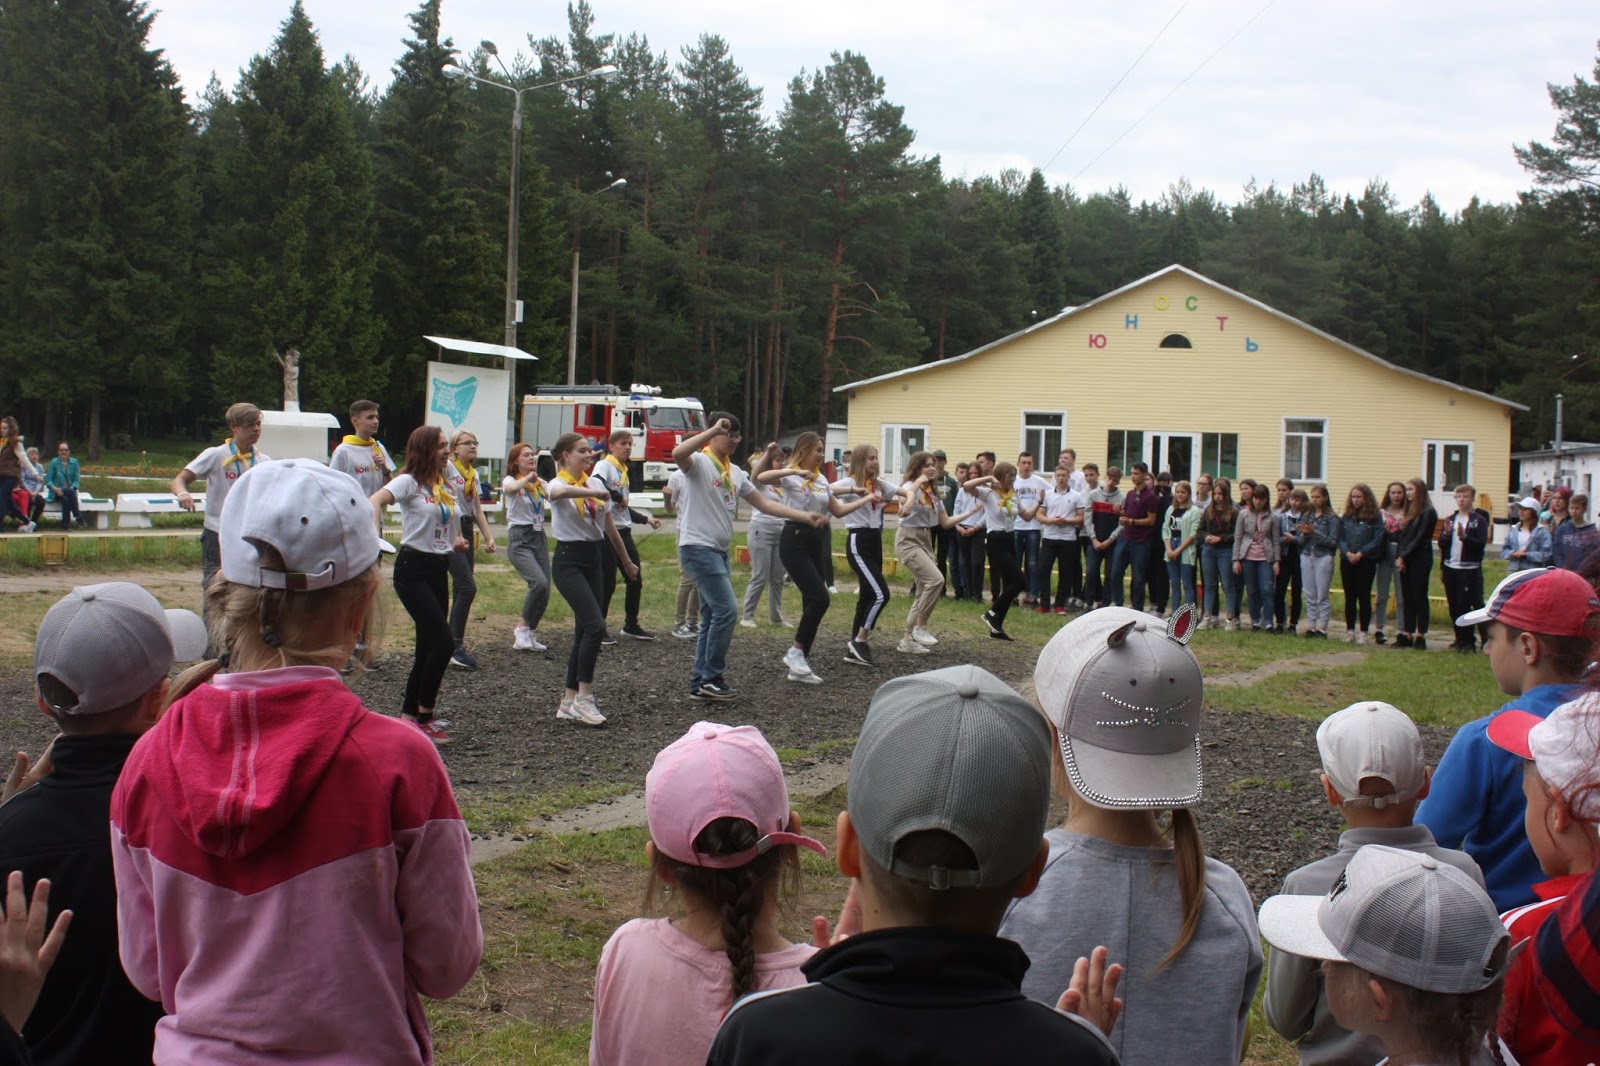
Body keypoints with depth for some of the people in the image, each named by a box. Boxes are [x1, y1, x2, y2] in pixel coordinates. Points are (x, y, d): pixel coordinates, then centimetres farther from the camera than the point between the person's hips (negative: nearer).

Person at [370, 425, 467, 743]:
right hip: (413, 568, -8)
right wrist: (373, 536, -45)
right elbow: (375, 501, -28)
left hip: (439, 569, 8)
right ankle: (423, 718, -4)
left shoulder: (447, 486, 13)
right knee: (444, 641, -15)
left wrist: (457, 541, 7)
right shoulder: (409, 482, -10)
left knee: (429, 645, 10)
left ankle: (410, 714, 21)